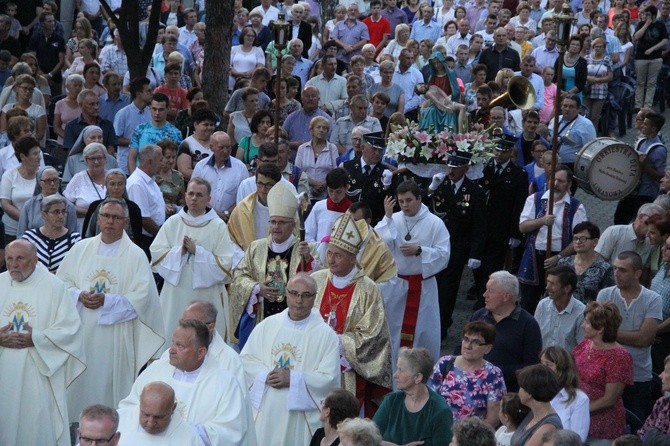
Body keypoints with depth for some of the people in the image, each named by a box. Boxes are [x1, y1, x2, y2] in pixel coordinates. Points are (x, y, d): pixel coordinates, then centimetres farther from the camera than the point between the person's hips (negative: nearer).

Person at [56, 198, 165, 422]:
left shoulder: (136, 256, -2)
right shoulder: (80, 248, 8)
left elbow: (141, 297, -9)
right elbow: (61, 282, 8)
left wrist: (106, 301, -17)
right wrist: (79, 295, -11)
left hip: (116, 334, -3)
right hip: (81, 330, 3)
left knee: (110, 380, -2)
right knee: (81, 381, 6)